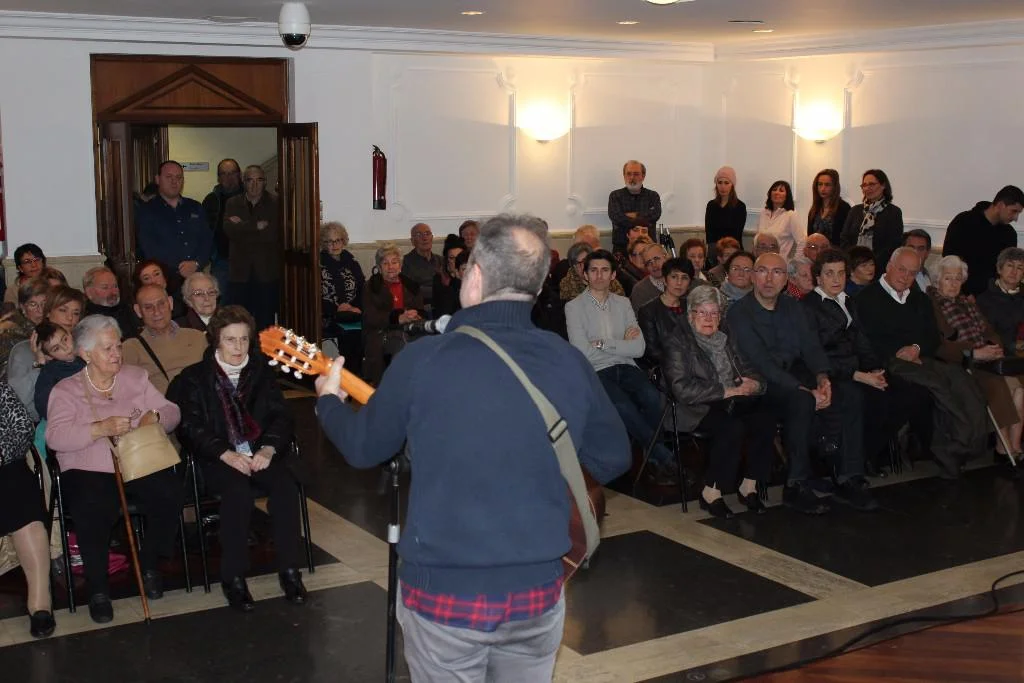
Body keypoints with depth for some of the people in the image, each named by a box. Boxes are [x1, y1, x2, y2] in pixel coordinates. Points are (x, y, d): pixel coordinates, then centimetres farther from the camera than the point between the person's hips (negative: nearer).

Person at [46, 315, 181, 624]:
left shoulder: (136, 377, 16)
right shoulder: (65, 390, 5)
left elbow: (172, 412, 12)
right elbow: (55, 436, -10)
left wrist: (155, 416, -12)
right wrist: (100, 429, -23)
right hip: (89, 471, -3)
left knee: (170, 493, -26)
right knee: (92, 511, -34)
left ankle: (149, 564, 1)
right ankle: (98, 588, -11)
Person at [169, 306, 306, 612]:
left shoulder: (262, 372, 16)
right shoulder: (194, 378, 6)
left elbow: (281, 416, 8)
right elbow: (190, 427, -4)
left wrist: (268, 448, -12)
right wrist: (226, 454, -18)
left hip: (261, 453, 3)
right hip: (219, 458, -3)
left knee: (286, 486, -27)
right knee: (239, 491, -33)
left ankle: (289, 570, -17)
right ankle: (233, 577, -23)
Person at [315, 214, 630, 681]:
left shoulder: (424, 359, -14)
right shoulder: (570, 364, -7)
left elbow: (363, 448, 2)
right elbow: (614, 462, 7)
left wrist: (329, 400, 22)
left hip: (441, 591, -2)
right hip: (537, 590, 2)